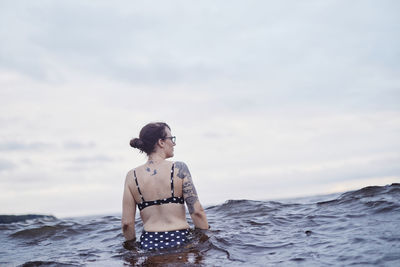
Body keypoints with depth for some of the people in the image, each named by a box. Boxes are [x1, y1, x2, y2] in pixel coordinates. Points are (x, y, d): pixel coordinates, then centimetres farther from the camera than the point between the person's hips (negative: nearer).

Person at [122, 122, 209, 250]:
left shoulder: (132, 176, 4)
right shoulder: (179, 168, -4)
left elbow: (127, 223, 3)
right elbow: (197, 211, -7)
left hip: (149, 244, 3)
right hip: (179, 242, -3)